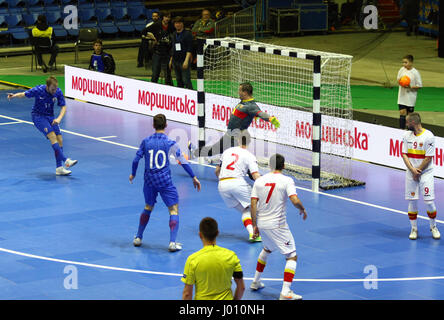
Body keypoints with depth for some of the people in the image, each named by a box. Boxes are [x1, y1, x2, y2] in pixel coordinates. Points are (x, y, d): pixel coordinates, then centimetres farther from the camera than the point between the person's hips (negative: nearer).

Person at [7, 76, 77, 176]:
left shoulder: (58, 92, -11)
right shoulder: (38, 90, -20)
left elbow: (63, 107, -4)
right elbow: (24, 94, -9)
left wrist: (59, 118, -21)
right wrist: (14, 95, -30)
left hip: (50, 117, 5)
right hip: (38, 116, -5)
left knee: (59, 140, -5)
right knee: (52, 135, -24)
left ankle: (59, 168, 0)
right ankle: (65, 160, -30)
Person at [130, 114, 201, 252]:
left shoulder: (146, 142, 0)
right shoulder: (170, 143, -7)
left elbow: (136, 159, 5)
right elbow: (183, 161, -3)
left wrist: (133, 174, 23)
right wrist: (194, 177, 6)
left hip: (149, 180, 4)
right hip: (165, 181, -4)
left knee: (148, 208, 24)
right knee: (174, 210, 2)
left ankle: (138, 238, 30)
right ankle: (172, 242, -10)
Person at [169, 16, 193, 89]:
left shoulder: (187, 34, -5)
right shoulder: (174, 34, 15)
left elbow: (189, 49, -11)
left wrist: (186, 60, -20)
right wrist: (171, 60, 20)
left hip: (184, 61, -6)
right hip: (175, 61, 7)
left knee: (186, 80, -12)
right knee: (179, 81, 9)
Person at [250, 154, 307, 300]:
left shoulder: (259, 181, 2)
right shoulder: (286, 180, -10)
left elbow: (253, 204, 0)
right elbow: (295, 200, -21)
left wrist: (255, 225, 7)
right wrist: (303, 210, -1)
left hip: (261, 224, 6)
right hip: (278, 225, -6)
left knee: (267, 249, 33)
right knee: (292, 256, 1)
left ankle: (255, 282, 40)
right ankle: (285, 292, -11)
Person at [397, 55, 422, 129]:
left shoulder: (415, 73, -14)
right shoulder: (402, 70, -2)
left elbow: (419, 86, -10)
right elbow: (398, 79, 13)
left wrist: (410, 87, -23)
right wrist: (399, 81, -11)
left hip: (410, 97, -3)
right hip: (402, 96, 3)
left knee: (410, 114, 10)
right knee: (402, 113, -4)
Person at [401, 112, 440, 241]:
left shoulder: (428, 136, -11)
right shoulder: (407, 136, 4)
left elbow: (428, 158, -11)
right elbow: (404, 154, 3)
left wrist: (418, 171, -8)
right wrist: (412, 170, -10)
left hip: (426, 172, -4)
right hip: (411, 173, 4)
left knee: (429, 201, -6)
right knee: (412, 201, 2)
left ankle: (433, 227, 14)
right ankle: (414, 229, 13)